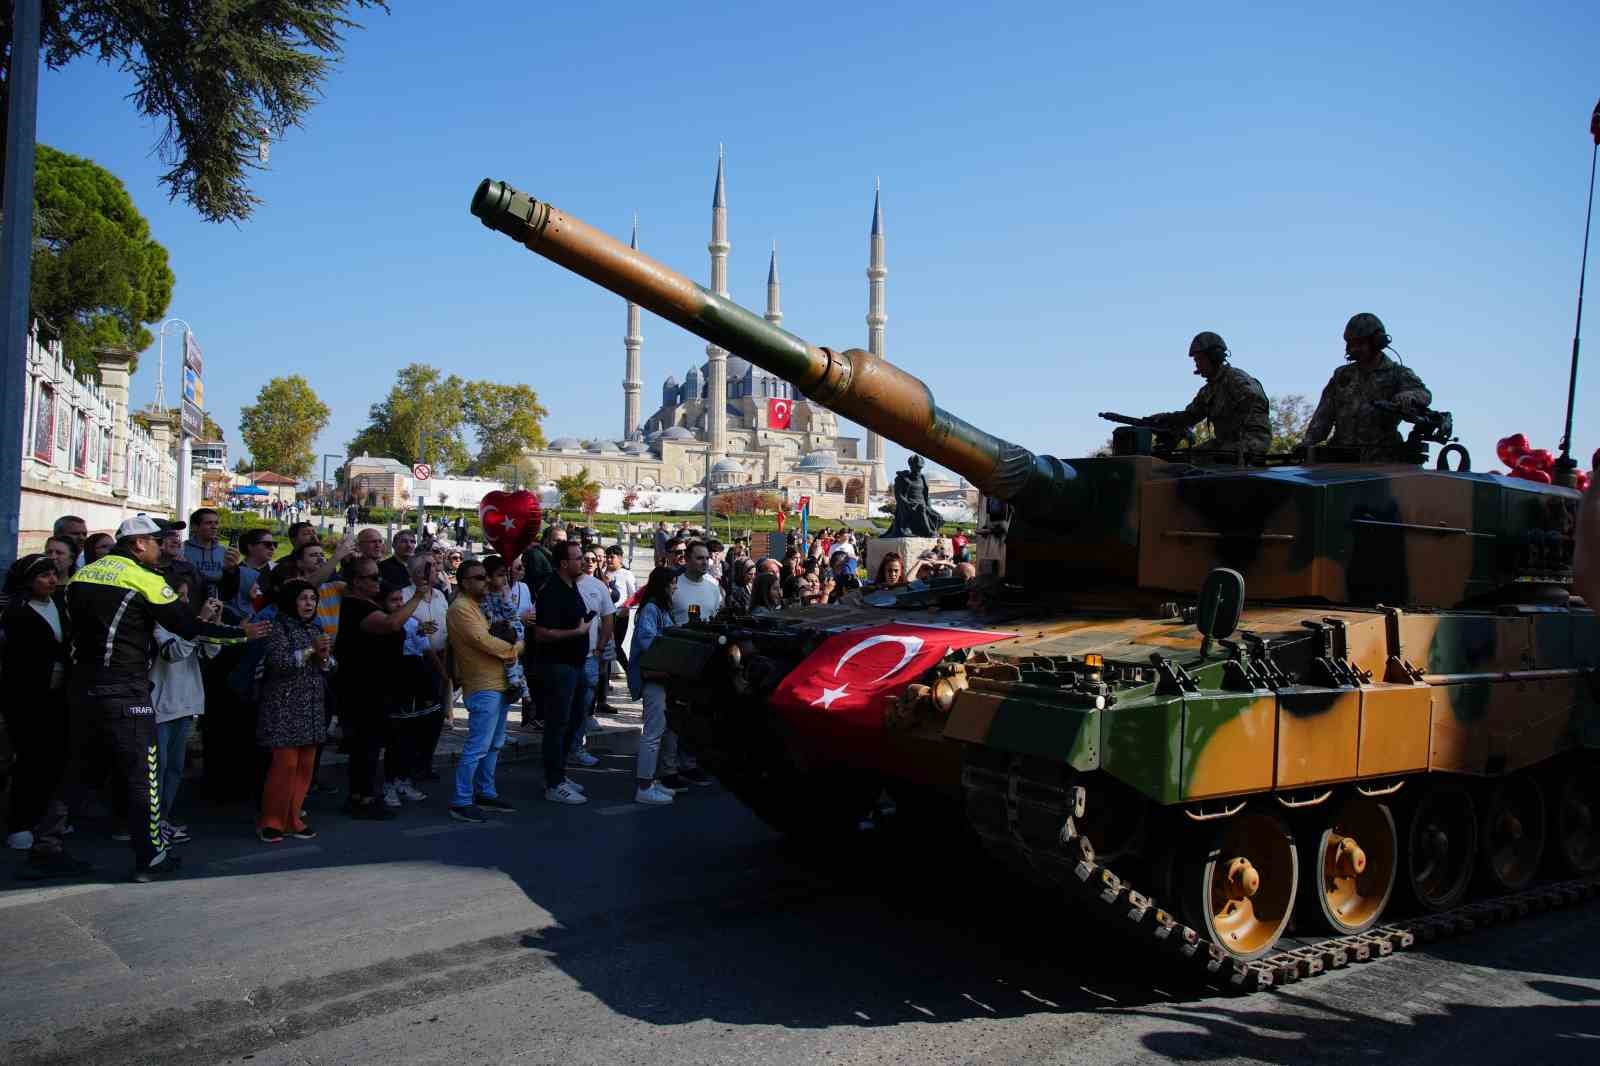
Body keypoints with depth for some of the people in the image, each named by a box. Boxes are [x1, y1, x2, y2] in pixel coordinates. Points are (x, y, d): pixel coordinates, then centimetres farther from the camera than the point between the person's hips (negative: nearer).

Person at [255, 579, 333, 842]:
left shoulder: (316, 629, 14)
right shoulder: (279, 628, -5)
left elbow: (332, 668, 13)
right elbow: (278, 662, -19)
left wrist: (324, 657, -8)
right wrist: (310, 650, -19)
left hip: (313, 707, 6)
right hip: (285, 707, -6)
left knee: (305, 765, 4)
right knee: (285, 764, -8)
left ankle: (292, 819, 14)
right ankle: (270, 821, 5)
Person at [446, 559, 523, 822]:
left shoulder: (481, 606, 18)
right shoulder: (461, 608, -12)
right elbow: (483, 641, -20)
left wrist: (512, 650, -1)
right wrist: (513, 649, -6)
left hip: (500, 684, 10)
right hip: (483, 688, -10)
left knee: (494, 745, 16)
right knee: (477, 748, -10)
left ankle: (486, 793, 25)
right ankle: (461, 802, -4)